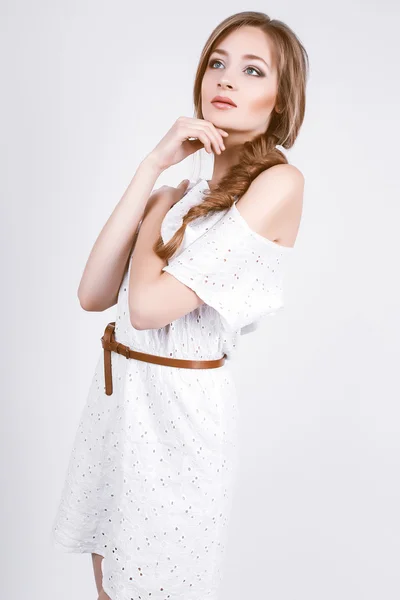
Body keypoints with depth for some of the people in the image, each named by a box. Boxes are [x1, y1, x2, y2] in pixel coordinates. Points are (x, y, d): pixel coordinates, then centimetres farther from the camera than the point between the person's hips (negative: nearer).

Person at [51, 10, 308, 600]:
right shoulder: (188, 191, 10)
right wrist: (153, 167, -7)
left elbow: (149, 306, -22)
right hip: (118, 394, 7)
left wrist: (158, 210, -4)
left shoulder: (278, 182, -14)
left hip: (178, 410, -7)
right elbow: (94, 294, -5)